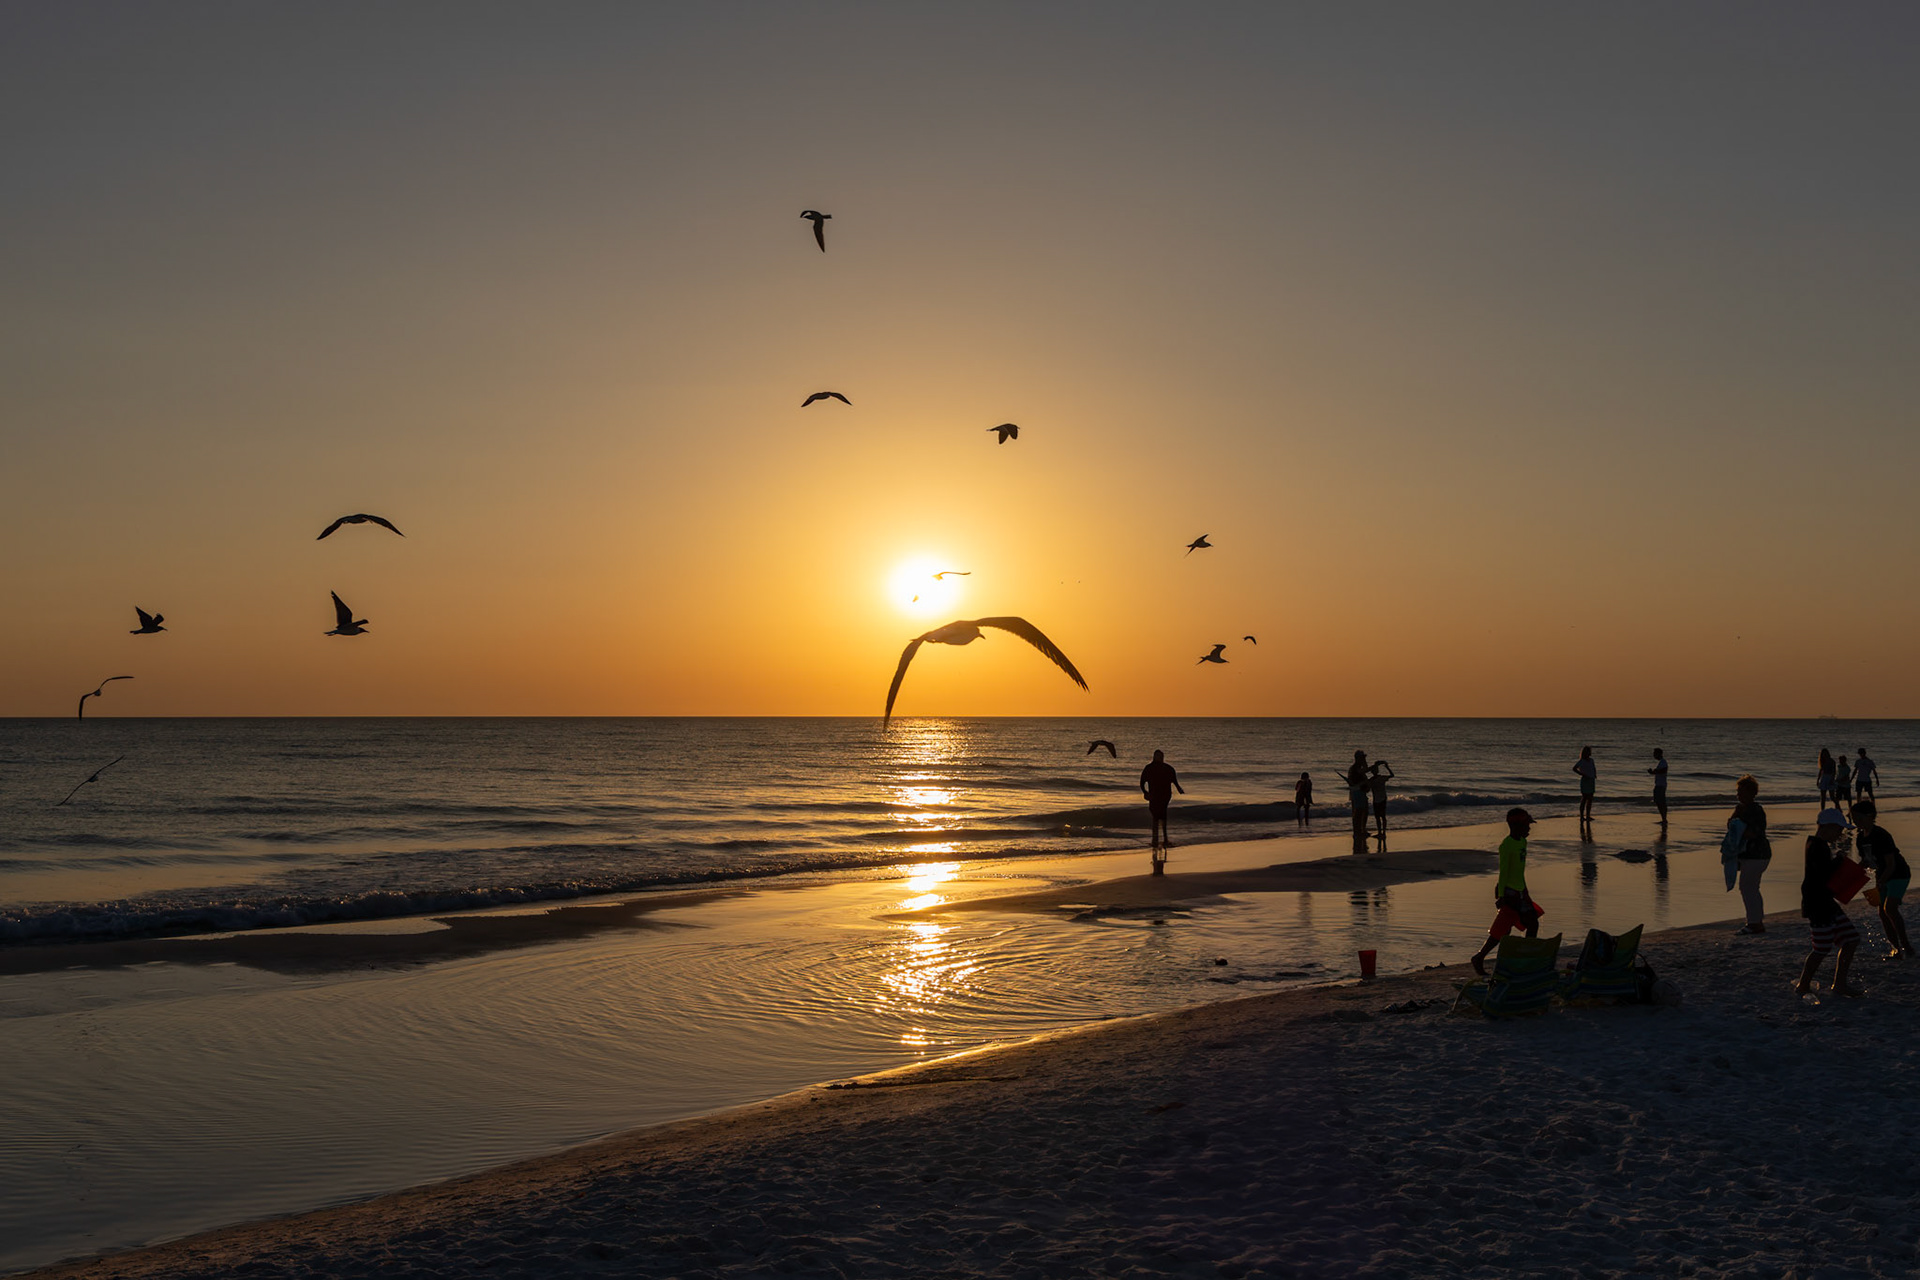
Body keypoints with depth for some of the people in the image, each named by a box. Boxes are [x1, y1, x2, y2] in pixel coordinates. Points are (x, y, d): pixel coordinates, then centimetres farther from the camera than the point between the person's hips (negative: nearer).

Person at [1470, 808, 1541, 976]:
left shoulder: (1522, 842, 10)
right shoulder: (1506, 845, -17)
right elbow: (1503, 871, -19)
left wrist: (1525, 891, 24)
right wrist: (1501, 896, -21)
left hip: (1520, 892, 9)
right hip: (1508, 891, -9)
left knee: (1533, 924, 10)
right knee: (1503, 930, -8)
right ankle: (1479, 958, 3)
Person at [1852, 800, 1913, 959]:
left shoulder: (1881, 836, -24)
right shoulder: (1860, 837, 1)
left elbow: (1891, 865, -23)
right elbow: (1865, 861, 12)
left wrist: (1880, 883, -25)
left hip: (1898, 874, -8)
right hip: (1882, 876, 9)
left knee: (1890, 908, -23)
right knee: (1882, 912, 4)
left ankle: (1905, 944, -14)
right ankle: (1896, 948, 13)